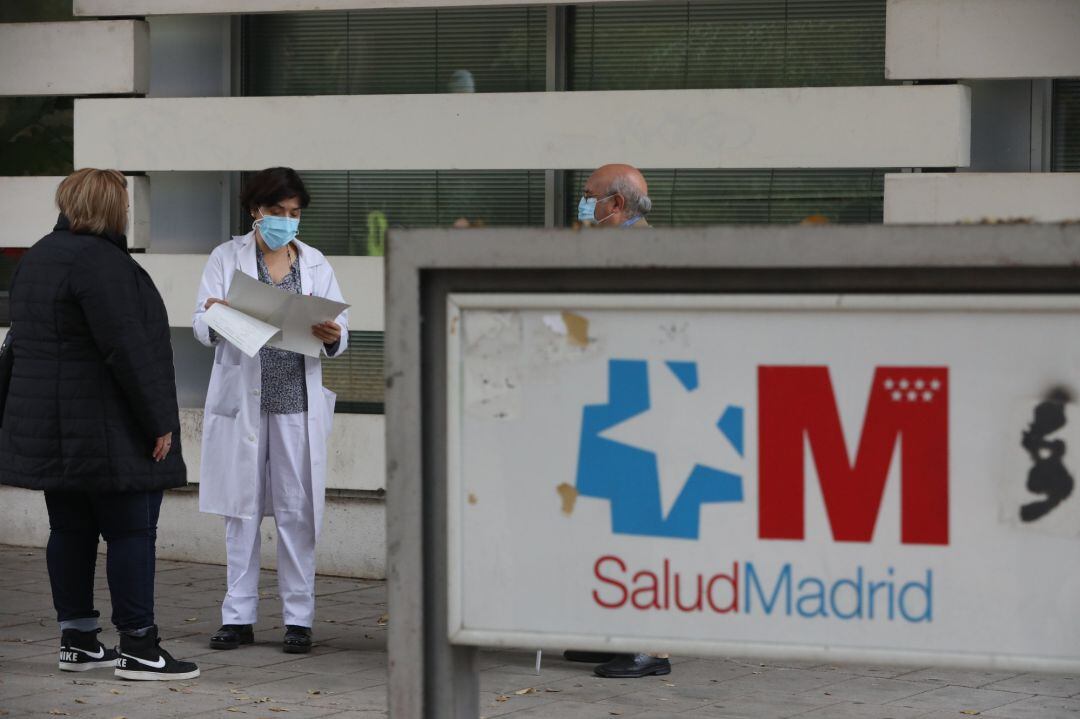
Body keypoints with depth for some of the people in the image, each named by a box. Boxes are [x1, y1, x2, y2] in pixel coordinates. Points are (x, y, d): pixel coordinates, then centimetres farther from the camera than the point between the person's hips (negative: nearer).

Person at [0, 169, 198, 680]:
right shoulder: (99, 261, -17)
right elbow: (126, 346, -21)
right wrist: (159, 422, -16)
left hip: (46, 423, 9)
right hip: (104, 427, -9)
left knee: (71, 531, 12)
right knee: (131, 530, -5)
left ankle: (77, 640, 16)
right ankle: (137, 647, -5)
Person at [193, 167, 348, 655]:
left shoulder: (315, 264, 8)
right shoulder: (227, 258, 3)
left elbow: (340, 331, 3)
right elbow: (202, 327, -4)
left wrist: (332, 336, -21)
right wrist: (214, 320, -27)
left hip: (297, 402, 1)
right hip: (241, 399, 0)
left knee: (296, 511, 1)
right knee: (242, 509, 5)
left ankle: (298, 618, 7)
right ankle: (238, 617, 12)